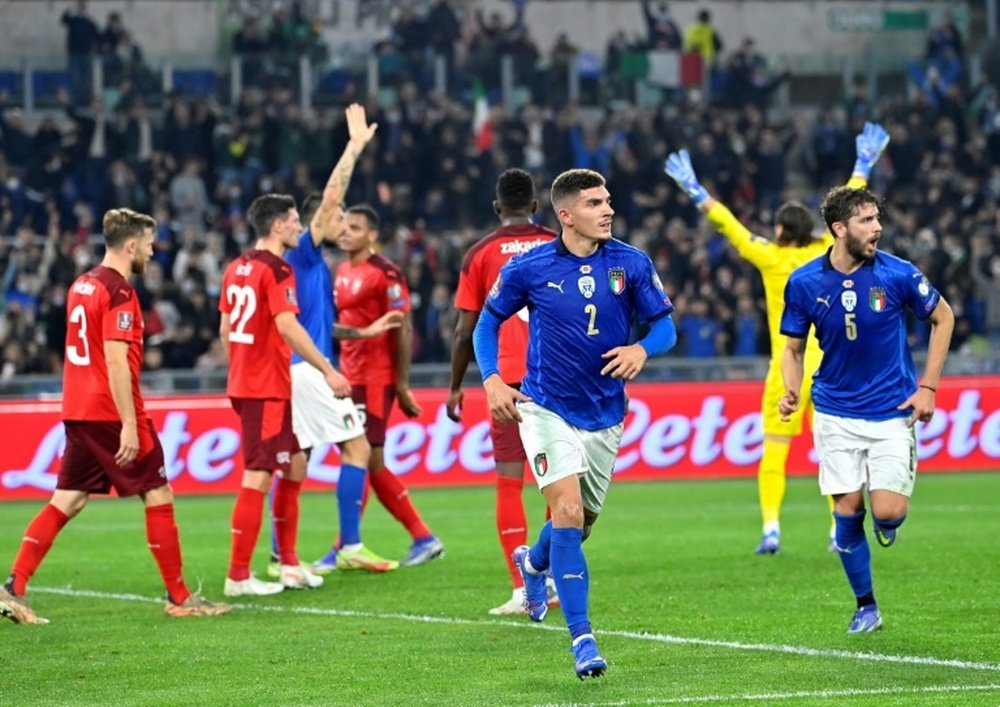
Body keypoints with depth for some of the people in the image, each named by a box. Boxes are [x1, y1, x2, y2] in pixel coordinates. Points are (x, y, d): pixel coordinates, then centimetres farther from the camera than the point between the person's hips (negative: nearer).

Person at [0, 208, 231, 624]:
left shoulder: (81, 286, 13)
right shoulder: (118, 292, -14)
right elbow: (116, 360, -21)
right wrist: (129, 425, -21)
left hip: (78, 413, 8)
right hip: (111, 414, -8)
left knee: (66, 502, 8)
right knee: (158, 497, 2)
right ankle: (179, 598, 6)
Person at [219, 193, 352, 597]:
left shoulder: (237, 268, 13)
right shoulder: (276, 270, -14)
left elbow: (225, 329, 18)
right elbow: (287, 325, -24)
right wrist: (328, 371, -23)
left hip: (245, 384, 10)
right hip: (267, 390, -10)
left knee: (294, 468, 17)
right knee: (257, 478, -7)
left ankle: (289, 566, 19)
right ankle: (238, 577, -6)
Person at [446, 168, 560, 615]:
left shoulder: (481, 254, 3)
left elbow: (465, 330, 2)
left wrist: (455, 387, 12)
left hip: (509, 378, -2)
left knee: (509, 486, -1)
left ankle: (521, 590, -8)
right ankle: (557, 577, 12)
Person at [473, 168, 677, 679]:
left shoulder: (632, 264, -5)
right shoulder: (529, 268, -9)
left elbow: (665, 326, 1)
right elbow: (487, 322, 4)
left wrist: (641, 350, -21)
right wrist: (491, 379, -10)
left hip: (604, 415, 4)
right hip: (547, 407, -3)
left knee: (582, 519, 17)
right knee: (568, 510, -19)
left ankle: (533, 561, 54)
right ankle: (582, 638, -15)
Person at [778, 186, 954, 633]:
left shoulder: (897, 274, -11)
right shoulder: (804, 283, -7)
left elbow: (943, 318, 4)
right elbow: (793, 347, 5)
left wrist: (928, 386, -1)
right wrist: (791, 391, -15)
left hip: (892, 411, -1)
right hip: (836, 414, 1)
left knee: (887, 512, -13)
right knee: (847, 512, -1)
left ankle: (887, 522, 26)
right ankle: (866, 608, 17)